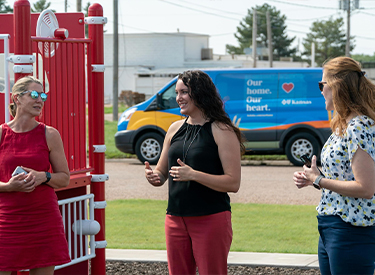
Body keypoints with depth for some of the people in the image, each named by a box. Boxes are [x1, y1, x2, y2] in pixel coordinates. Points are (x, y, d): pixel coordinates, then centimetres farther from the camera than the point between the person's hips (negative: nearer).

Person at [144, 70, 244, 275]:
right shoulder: (175, 129, 12)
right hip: (176, 219, 6)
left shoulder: (221, 131, -7)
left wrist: (193, 175, -22)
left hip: (211, 220, -6)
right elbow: (161, 173, 19)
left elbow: (233, 183, -13)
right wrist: (152, 176, -5)